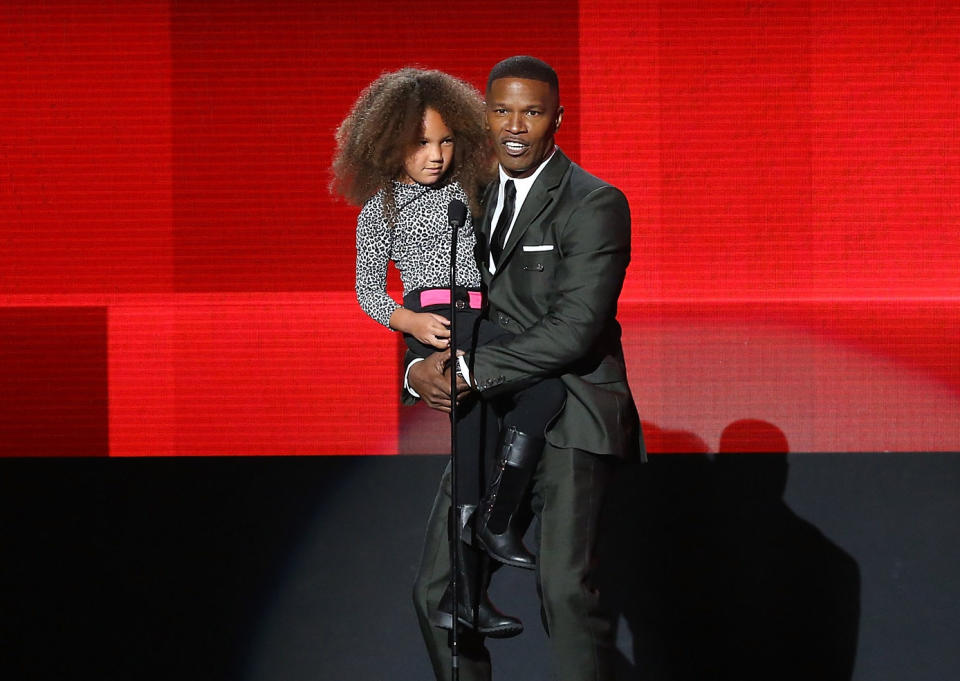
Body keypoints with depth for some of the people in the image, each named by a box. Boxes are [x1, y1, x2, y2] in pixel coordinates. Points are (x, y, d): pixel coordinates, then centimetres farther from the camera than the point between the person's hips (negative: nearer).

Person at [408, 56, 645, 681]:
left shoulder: (595, 205, -8)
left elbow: (575, 329, -17)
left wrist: (469, 372, -17)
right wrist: (424, 364, -7)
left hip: (569, 423, -7)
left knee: (566, 589, -18)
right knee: (438, 590, 7)